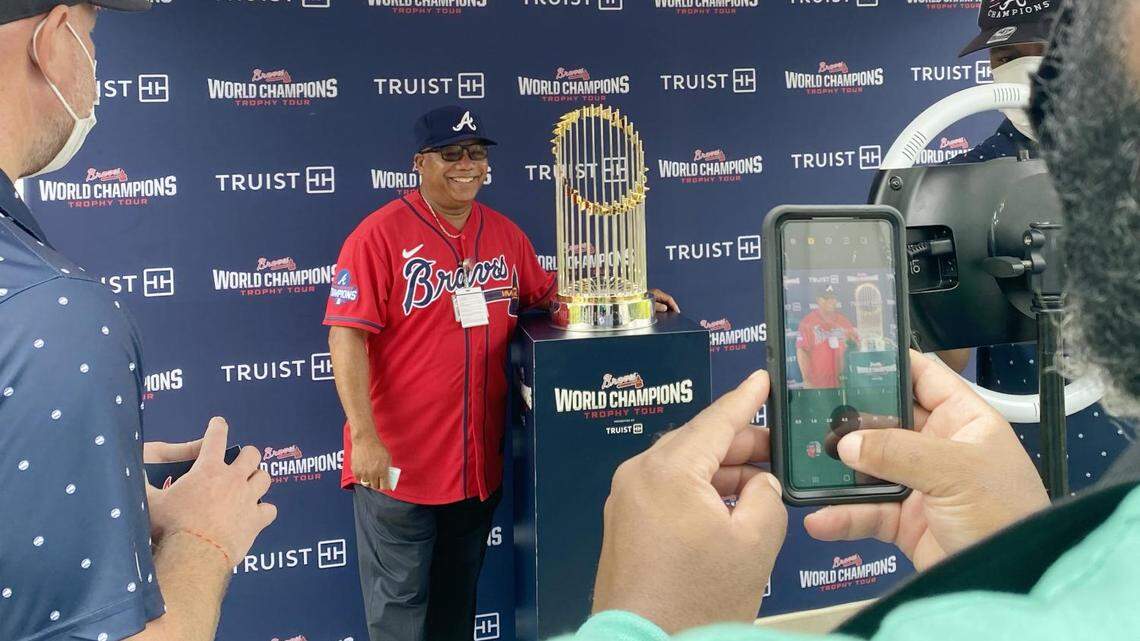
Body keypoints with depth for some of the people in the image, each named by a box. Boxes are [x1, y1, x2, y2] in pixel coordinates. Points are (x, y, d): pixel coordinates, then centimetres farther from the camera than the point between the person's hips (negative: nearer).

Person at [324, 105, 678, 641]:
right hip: (397, 463, -5)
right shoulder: (381, 234, -11)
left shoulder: (505, 233, 6)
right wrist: (365, 437, -22)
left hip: (479, 459, 5)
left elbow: (547, 293, 19)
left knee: (458, 597, 21)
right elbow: (346, 336, -15)